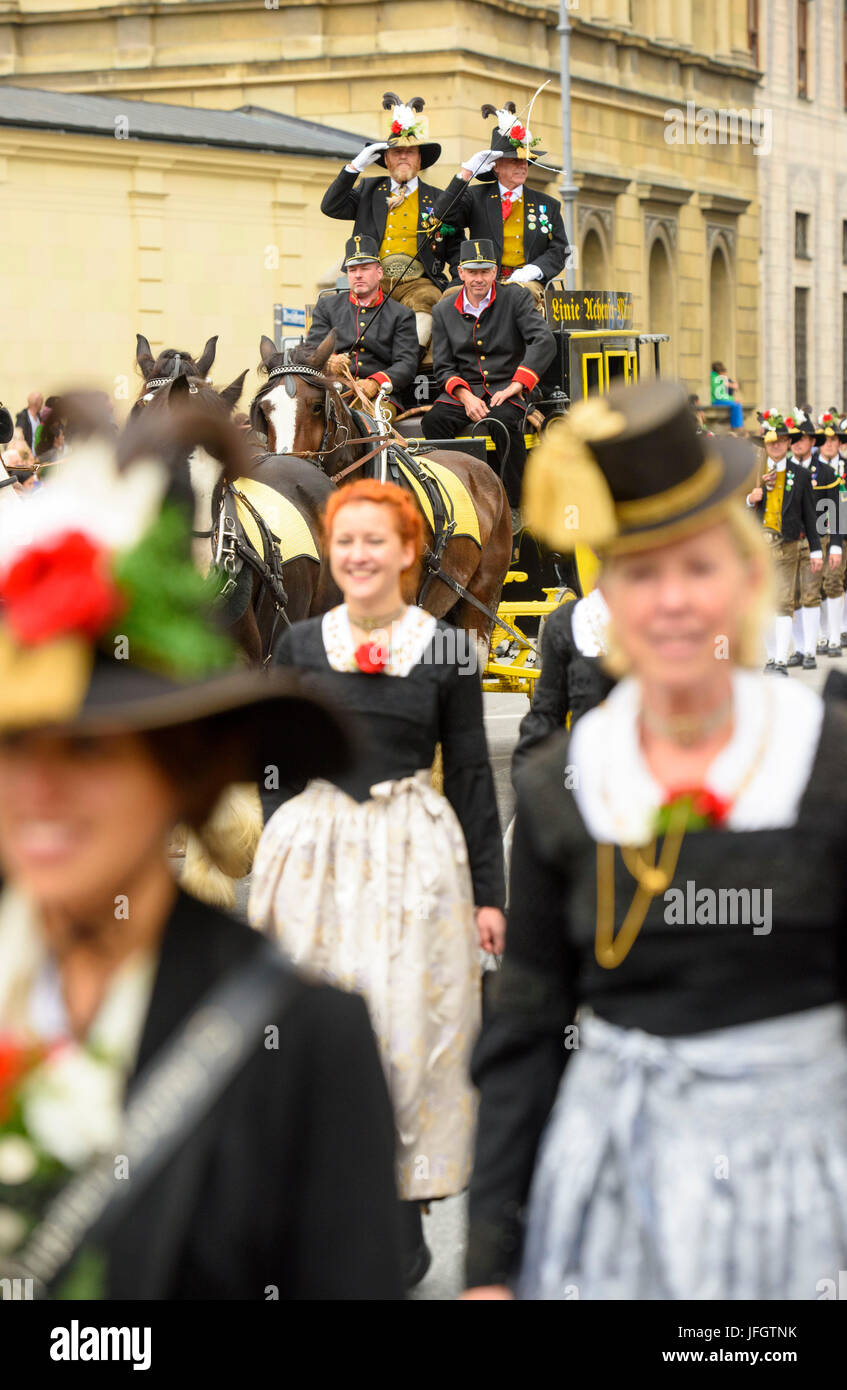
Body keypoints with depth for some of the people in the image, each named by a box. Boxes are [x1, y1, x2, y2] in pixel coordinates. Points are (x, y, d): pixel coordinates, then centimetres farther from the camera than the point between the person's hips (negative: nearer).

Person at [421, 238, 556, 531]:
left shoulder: (514, 299, 3)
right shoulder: (444, 311, 11)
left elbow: (544, 341, -10)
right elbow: (443, 367, 8)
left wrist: (516, 386, -19)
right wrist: (466, 396, -13)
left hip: (507, 388, -3)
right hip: (464, 390, 3)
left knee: (504, 421, -36)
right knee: (433, 421, -29)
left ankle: (513, 507, -22)